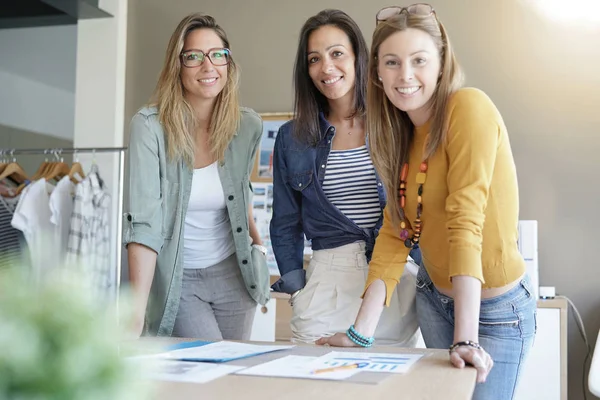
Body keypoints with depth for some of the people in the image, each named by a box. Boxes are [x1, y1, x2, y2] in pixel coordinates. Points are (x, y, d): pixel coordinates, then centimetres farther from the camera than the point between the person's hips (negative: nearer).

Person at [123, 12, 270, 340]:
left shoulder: (248, 126, -4)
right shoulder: (150, 126, -18)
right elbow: (144, 220, -25)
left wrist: (257, 243, 8)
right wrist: (137, 304, -34)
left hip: (232, 274, 4)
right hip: (177, 279, -4)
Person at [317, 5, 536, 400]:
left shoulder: (468, 108, -20)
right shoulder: (402, 133, 1)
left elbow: (465, 222, -28)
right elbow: (395, 233, -3)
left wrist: (466, 339, -31)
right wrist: (361, 334, -11)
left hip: (495, 311, -6)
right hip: (435, 297, 6)